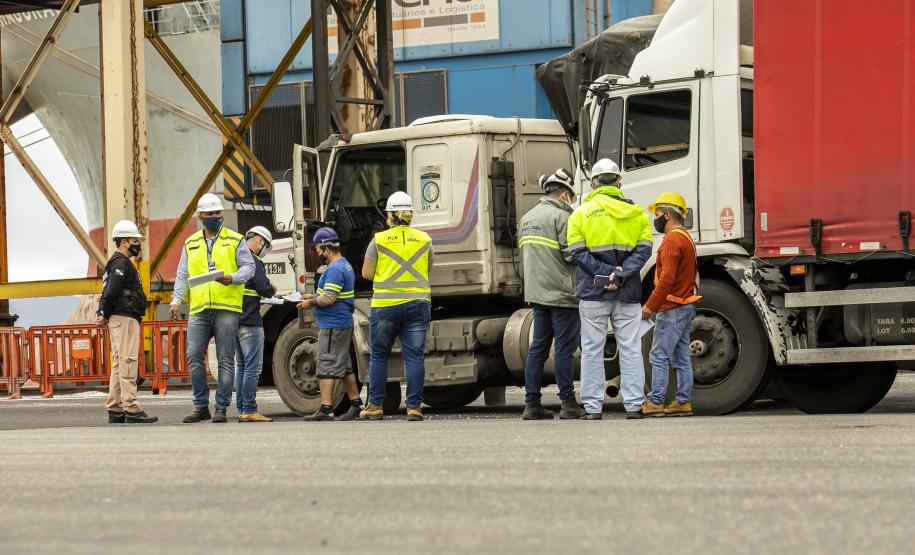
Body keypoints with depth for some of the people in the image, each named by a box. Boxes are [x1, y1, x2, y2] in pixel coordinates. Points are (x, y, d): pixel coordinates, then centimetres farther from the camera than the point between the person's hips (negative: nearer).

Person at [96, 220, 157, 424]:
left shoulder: (117, 263, 22)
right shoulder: (121, 263, -12)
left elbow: (108, 291, 20)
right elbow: (111, 292, -19)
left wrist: (103, 314, 9)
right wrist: (105, 315, -9)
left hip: (119, 319, 11)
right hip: (124, 317, -11)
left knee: (118, 364, 10)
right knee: (127, 362, -13)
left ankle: (115, 410, 11)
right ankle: (131, 410, -18)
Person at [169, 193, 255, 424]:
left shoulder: (235, 240, 7)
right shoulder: (191, 244, 16)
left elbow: (249, 267, 1)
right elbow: (182, 275, 16)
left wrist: (232, 279, -19)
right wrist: (176, 301, 3)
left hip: (226, 308, -3)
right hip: (199, 310, 3)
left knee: (225, 360, -2)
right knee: (194, 356, -6)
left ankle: (221, 408, 2)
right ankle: (201, 407, 3)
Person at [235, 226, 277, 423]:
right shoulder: (253, 262, -13)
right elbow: (265, 289, -17)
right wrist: (273, 290, 6)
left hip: (234, 321, 9)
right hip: (250, 321, -9)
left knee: (241, 366, 13)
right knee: (253, 367, -7)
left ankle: (241, 410, 13)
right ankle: (250, 411, -10)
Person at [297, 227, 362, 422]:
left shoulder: (334, 270, -18)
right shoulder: (345, 266, 16)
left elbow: (329, 298, -23)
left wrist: (311, 303, -8)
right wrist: (314, 297, 15)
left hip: (333, 326, -10)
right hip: (344, 323, 10)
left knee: (327, 367, -8)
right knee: (345, 367, 17)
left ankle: (326, 409, -10)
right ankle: (356, 403, 21)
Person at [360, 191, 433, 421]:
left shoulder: (379, 239, -3)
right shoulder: (424, 239, 5)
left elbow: (367, 273, 1)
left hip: (386, 305, -2)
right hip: (417, 304, 2)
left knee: (379, 356, 9)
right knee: (414, 356, 2)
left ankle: (375, 406, 10)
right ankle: (414, 407, -1)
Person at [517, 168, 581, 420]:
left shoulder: (526, 219, 17)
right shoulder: (561, 216, -10)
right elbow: (571, 253, -17)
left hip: (536, 293, 8)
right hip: (561, 294, -8)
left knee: (538, 347, 9)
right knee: (564, 348, -4)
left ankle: (532, 404, 8)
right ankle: (568, 404, -3)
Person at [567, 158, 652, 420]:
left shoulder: (580, 213, 1)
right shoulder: (636, 212, 7)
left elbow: (578, 252, -9)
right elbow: (643, 249, -3)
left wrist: (607, 273, -11)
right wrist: (621, 274, -11)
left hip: (593, 291, -1)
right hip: (628, 293, 1)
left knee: (592, 351, 4)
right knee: (630, 350, 5)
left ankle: (592, 407, 2)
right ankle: (634, 407, 2)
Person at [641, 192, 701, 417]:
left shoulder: (672, 240, -14)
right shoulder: (685, 237, 19)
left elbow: (667, 279, -23)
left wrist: (650, 305, -19)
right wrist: (655, 304, 21)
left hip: (672, 309, -10)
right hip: (684, 307, 10)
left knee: (659, 356, -8)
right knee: (681, 358, 9)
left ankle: (655, 402, -8)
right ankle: (683, 402, 10)